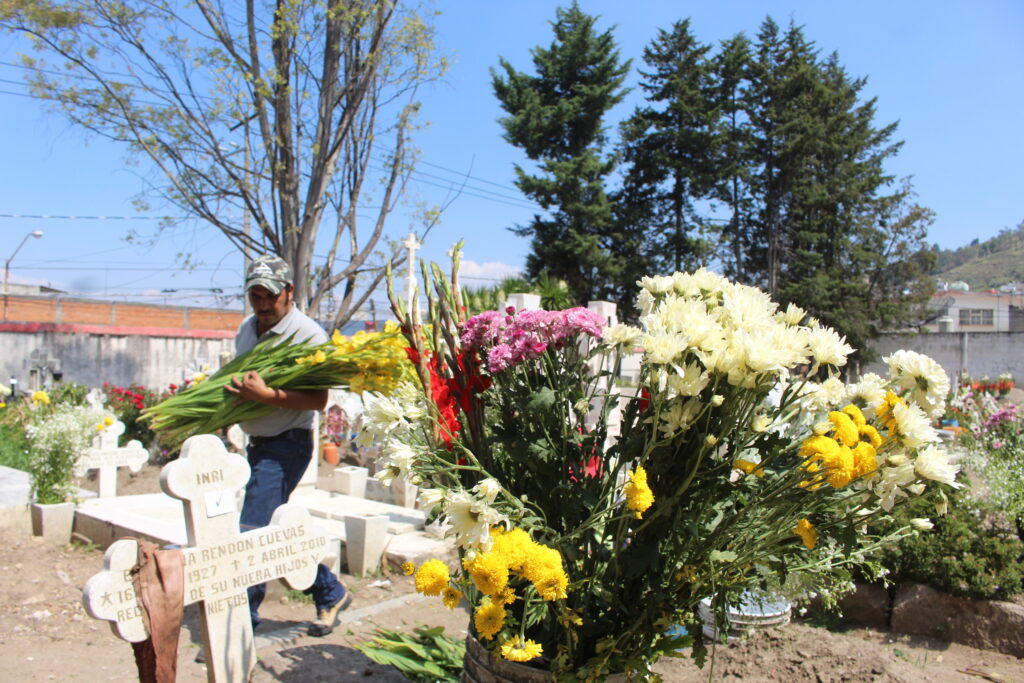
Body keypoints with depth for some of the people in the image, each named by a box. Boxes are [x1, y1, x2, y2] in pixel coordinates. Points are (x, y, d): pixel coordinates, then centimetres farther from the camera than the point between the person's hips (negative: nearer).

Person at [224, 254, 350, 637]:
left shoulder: (309, 335, -15)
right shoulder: (247, 329, 10)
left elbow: (318, 400, -21)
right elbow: (235, 377, 24)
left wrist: (266, 395, -28)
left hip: (287, 445, -9)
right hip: (257, 443, 9)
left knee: (251, 532, -10)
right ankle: (330, 594, 30)